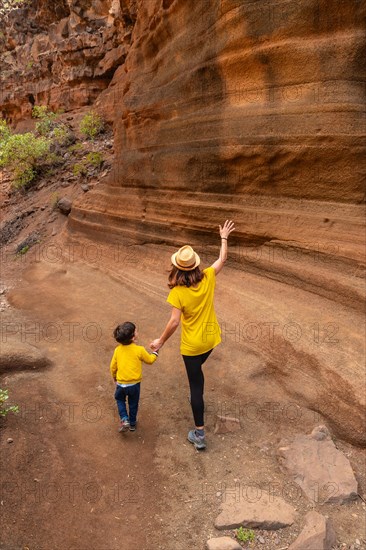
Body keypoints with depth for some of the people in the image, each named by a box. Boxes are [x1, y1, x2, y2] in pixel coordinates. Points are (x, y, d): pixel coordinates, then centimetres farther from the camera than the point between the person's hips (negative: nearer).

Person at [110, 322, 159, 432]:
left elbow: (113, 367, 4)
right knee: (133, 404, 20)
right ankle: (132, 423, 34)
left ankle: (124, 419, 9)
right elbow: (150, 360, 2)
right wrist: (155, 352, 20)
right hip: (134, 383, -1)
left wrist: (115, 378, 22)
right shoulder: (139, 350, -14)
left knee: (120, 400, 26)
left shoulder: (118, 350, -6)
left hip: (120, 383, 2)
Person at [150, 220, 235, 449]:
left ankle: (200, 434, 12)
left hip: (192, 344, -5)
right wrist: (224, 237, 18)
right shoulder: (208, 278, -12)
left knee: (196, 385, 4)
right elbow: (222, 259, 5)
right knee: (197, 369, 34)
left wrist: (161, 341, -9)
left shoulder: (177, 292, -23)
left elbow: (175, 322, -23)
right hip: (211, 338, 5)